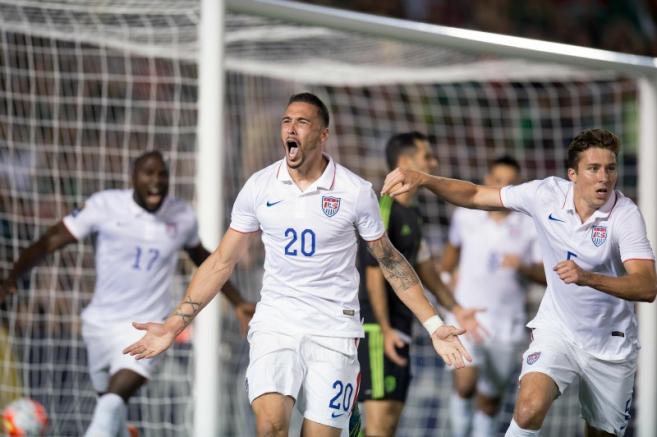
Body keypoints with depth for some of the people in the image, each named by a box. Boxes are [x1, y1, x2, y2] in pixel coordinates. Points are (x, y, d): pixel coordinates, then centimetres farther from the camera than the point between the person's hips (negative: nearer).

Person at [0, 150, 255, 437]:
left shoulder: (182, 217, -1)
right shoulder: (105, 206, -8)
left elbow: (202, 259, 19)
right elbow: (52, 240, -9)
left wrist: (237, 302, 25)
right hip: (100, 323, 2)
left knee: (115, 400, -25)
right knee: (111, 405, 15)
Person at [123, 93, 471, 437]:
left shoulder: (355, 191, -4)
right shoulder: (258, 187, 1)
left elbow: (389, 261, 6)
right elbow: (222, 262, 7)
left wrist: (434, 325, 0)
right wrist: (173, 326, 3)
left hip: (334, 329, -1)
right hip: (275, 322, 1)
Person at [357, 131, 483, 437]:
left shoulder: (411, 214, 18)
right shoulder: (383, 209, -12)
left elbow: (424, 268, 25)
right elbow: (375, 274, -17)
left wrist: (455, 309, 17)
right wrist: (385, 330, -22)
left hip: (399, 328, 10)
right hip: (377, 325, -10)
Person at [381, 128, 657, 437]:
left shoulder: (625, 215, -20)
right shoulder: (547, 194, -11)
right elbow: (476, 196, 0)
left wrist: (587, 277, -46)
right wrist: (422, 179, -15)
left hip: (611, 344, -1)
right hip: (557, 331, 1)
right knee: (529, 409, -25)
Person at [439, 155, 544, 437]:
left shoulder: (530, 226, -5)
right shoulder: (465, 216, 0)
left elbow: (546, 276, -4)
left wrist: (524, 267, -23)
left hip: (507, 325, 1)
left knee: (489, 401, 9)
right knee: (465, 383, -23)